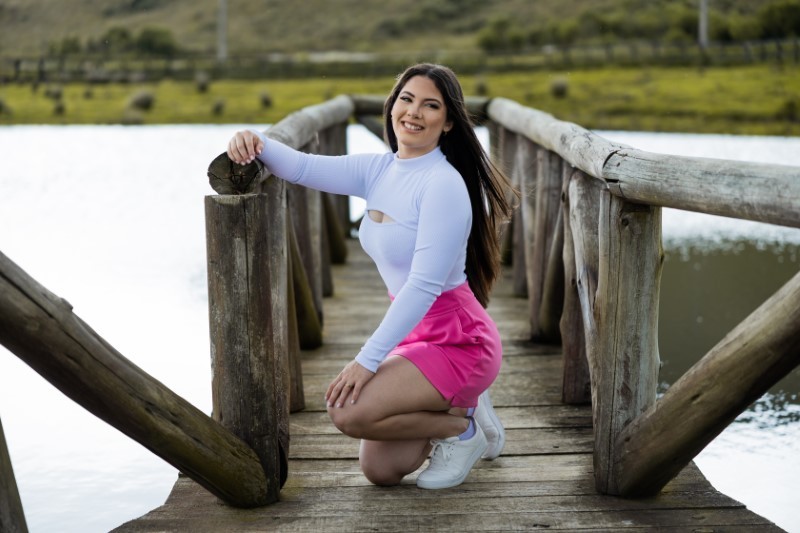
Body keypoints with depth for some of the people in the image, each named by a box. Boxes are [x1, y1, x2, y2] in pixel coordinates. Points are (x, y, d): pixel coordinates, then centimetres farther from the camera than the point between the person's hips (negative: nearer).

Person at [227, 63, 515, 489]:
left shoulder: (443, 185, -19)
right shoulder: (379, 170, 4)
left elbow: (424, 284, -24)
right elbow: (303, 168, -3)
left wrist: (368, 359, -27)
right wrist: (257, 144, -25)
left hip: (456, 341, -8)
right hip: (413, 334, 8)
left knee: (348, 411, -24)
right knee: (380, 470, 7)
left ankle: (461, 426, -2)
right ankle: (459, 408, 26)